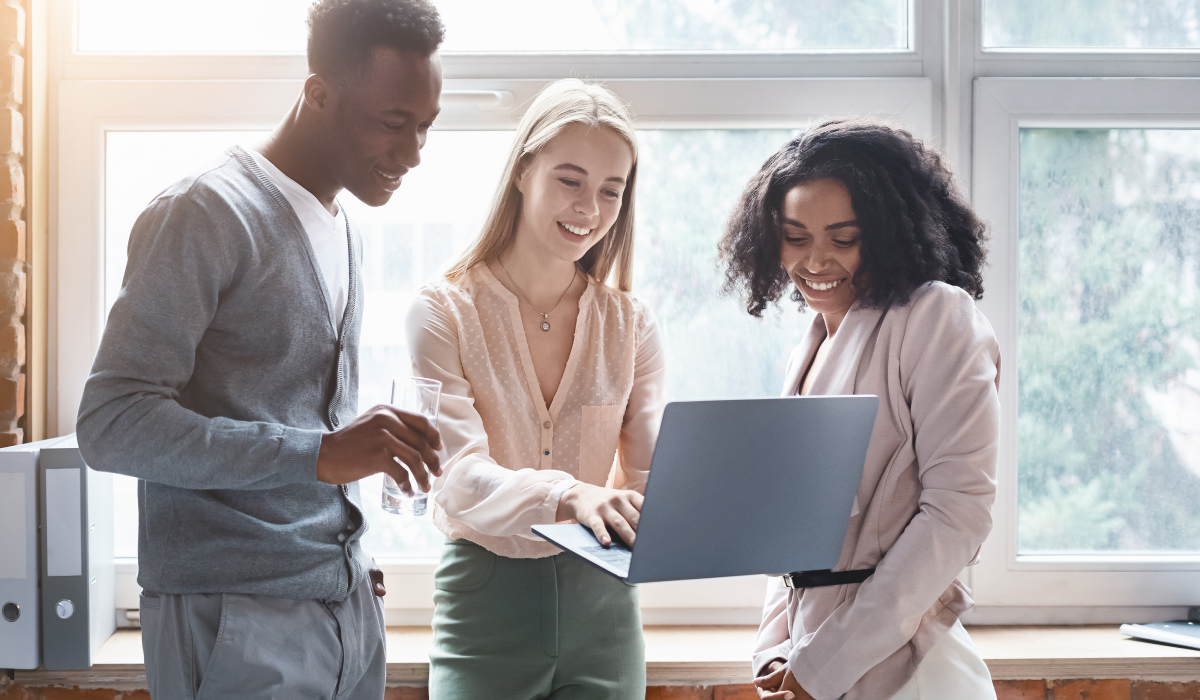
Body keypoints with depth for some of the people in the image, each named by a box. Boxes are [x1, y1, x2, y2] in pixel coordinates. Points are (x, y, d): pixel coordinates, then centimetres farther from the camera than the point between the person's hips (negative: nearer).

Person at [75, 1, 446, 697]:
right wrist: (320, 453, -25)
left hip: (347, 606, 7)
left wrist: (355, 565, 17)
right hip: (236, 621, -7)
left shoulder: (343, 232, 15)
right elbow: (111, 424, -19)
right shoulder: (205, 213, -11)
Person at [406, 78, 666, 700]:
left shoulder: (631, 325, 5)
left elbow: (653, 469, -4)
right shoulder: (444, 312, -6)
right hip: (485, 597, -3)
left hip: (601, 601, 3)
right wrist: (567, 496, -38)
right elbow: (459, 478, -18)